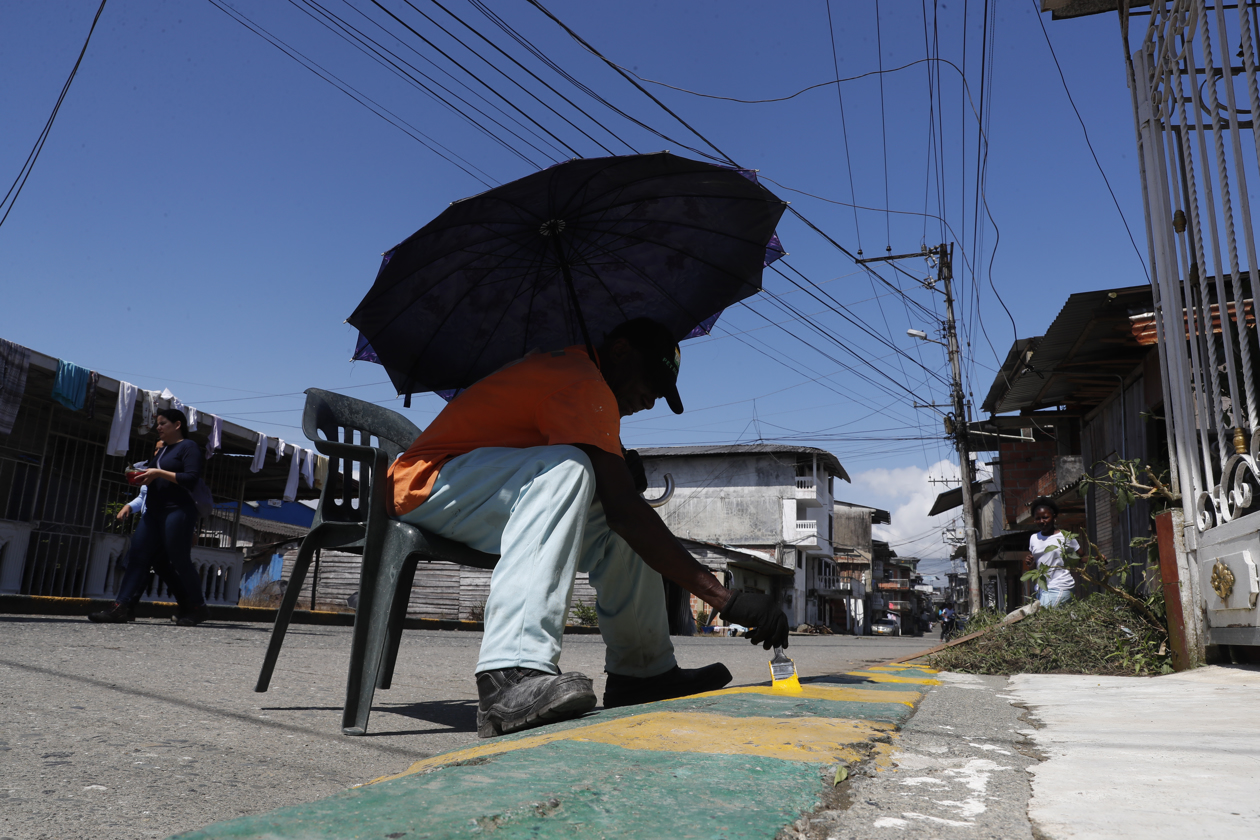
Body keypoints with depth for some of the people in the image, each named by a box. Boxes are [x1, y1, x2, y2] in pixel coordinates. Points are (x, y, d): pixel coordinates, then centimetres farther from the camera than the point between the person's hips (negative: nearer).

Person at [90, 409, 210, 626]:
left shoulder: (188, 447, -4)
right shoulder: (161, 450, 23)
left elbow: (192, 478, -15)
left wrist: (159, 473, -17)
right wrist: (145, 477, 7)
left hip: (177, 511, -9)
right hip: (153, 511, 9)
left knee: (179, 560, -5)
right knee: (138, 556, -1)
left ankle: (197, 608, 5)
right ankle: (122, 606, -4)